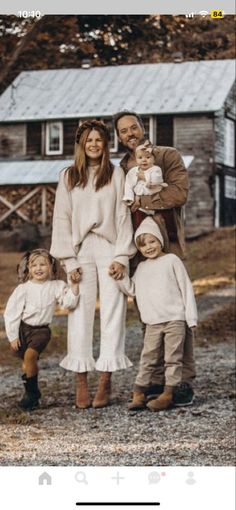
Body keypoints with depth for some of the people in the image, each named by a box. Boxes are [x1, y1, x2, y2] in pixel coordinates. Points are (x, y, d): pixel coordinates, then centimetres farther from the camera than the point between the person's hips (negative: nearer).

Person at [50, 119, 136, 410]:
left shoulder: (116, 174, 7)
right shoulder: (68, 177, 10)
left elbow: (123, 215, 3)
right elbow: (62, 219, 7)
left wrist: (122, 256, -6)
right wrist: (69, 261, -2)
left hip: (110, 249, -1)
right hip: (81, 250, 1)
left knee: (112, 313, -4)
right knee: (80, 314, -4)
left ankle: (105, 381, 0)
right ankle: (81, 383, -2)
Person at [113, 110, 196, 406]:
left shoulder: (169, 157, 4)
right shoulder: (121, 170, 18)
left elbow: (179, 192, -12)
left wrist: (141, 201, -9)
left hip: (167, 244, -5)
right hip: (137, 249, 5)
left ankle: (184, 381, -4)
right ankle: (157, 380, 10)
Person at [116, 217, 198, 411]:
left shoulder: (172, 260, 0)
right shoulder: (141, 268, 15)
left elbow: (186, 288, -1)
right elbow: (131, 289, 12)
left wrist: (191, 317, -5)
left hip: (175, 320, -4)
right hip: (153, 322, 4)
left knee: (173, 358, -1)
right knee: (148, 358, 3)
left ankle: (168, 393, 2)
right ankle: (139, 393, 5)